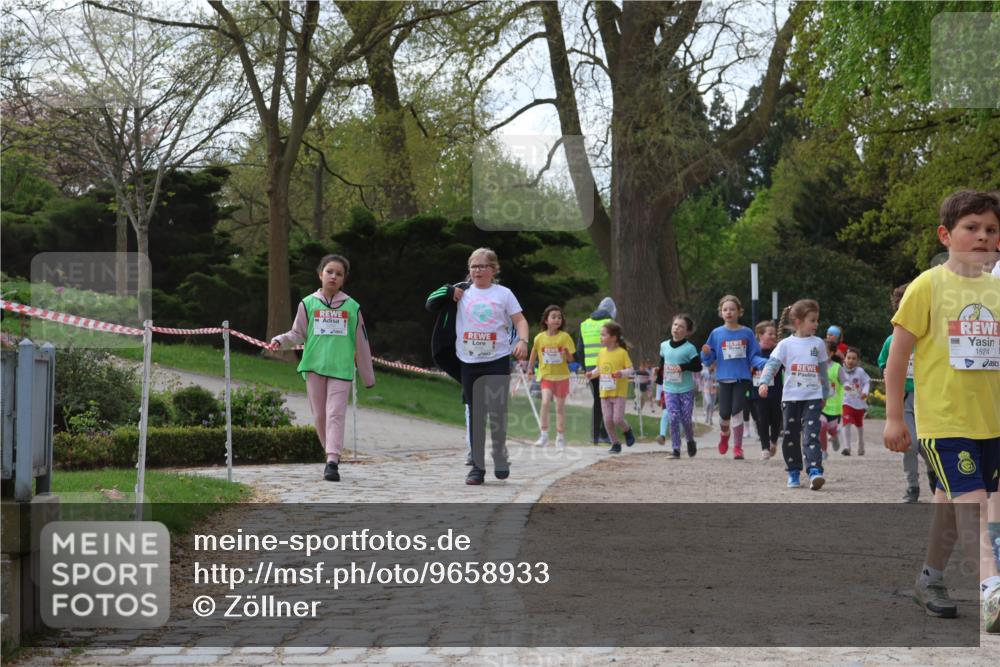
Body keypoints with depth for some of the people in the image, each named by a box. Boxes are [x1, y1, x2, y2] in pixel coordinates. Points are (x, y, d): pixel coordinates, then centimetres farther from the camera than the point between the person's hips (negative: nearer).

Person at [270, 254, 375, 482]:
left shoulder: (352, 307, 7)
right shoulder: (308, 303, 7)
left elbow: (361, 342, 11)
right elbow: (298, 333, 12)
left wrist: (368, 376, 14)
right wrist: (280, 340, -10)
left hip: (341, 368, -2)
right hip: (314, 366, 2)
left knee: (335, 414, -12)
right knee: (320, 415, 6)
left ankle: (332, 462, -19)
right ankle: (332, 453, 24)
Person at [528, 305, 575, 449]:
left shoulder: (564, 337, -4)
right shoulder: (540, 338, -2)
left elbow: (570, 358, -2)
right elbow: (533, 356, 12)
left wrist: (566, 353, -23)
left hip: (561, 376, 0)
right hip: (546, 375, 0)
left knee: (560, 407, 7)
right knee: (545, 402, -19)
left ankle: (560, 437, 16)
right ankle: (544, 434, -11)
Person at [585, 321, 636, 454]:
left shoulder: (622, 352, -10)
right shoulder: (602, 352, 6)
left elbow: (630, 369, -8)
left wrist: (622, 373, -28)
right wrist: (592, 374, -5)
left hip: (619, 392, -5)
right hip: (605, 392, 5)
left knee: (618, 419, -10)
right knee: (607, 420, 3)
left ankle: (627, 431, 21)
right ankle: (615, 444, 16)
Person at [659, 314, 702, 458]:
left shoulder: (689, 348, -8)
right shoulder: (664, 346, 5)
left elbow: (698, 367, -10)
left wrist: (683, 367, -22)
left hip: (686, 390, -3)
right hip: (670, 390, 3)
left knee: (686, 419, 2)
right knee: (673, 419, -6)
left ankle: (690, 441, 30)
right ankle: (675, 449, -1)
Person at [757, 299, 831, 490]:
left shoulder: (818, 344, 7)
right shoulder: (786, 344, -1)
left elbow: (823, 371, 16)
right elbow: (772, 364, -9)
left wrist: (825, 393, 20)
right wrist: (764, 382, -26)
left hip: (813, 397, 0)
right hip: (791, 397, 0)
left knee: (811, 435, -14)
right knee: (790, 436, 7)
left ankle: (815, 471, -23)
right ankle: (793, 473, 20)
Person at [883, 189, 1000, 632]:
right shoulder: (928, 286, -5)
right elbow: (897, 356, -4)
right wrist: (893, 417, -6)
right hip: (944, 417, -5)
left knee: (953, 499, 15)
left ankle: (930, 578, 31)